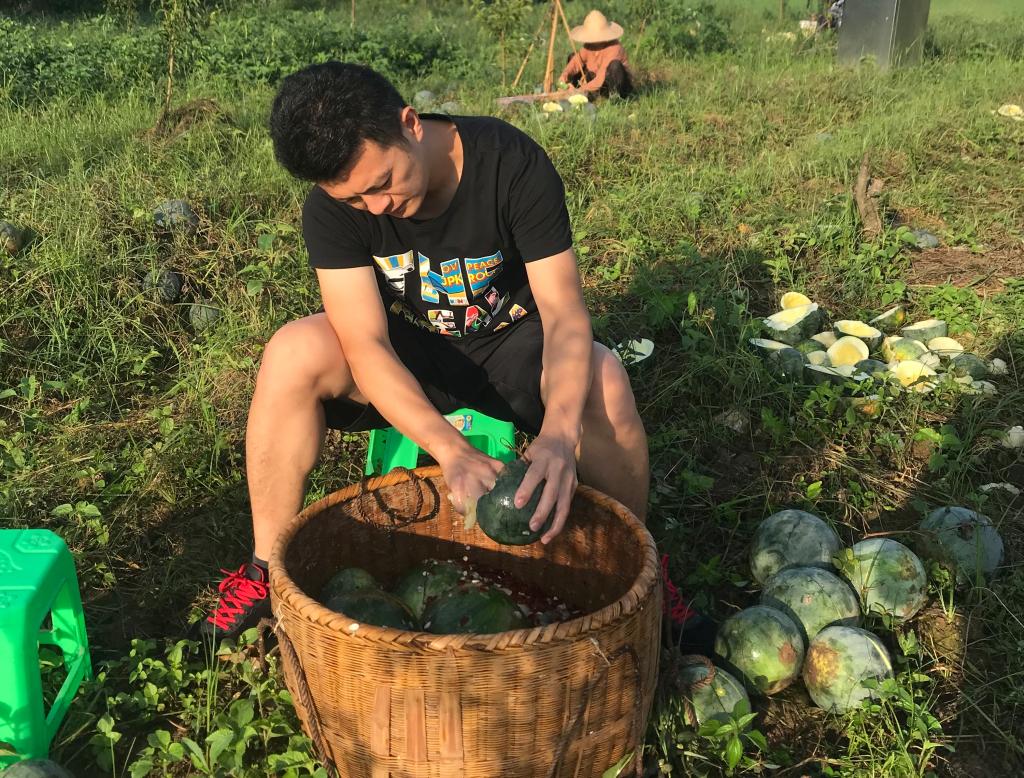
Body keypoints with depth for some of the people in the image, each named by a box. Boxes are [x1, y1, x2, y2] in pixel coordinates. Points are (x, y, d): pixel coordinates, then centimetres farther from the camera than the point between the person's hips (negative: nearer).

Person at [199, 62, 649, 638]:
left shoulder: (513, 163, -25)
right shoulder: (335, 201, -21)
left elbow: (566, 315, -30)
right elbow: (366, 344, -28)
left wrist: (558, 435, -49)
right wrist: (451, 450, -44)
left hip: (509, 342, -1)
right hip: (405, 351, 1)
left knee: (603, 380, -33)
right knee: (295, 352, -29)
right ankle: (269, 570, -12)